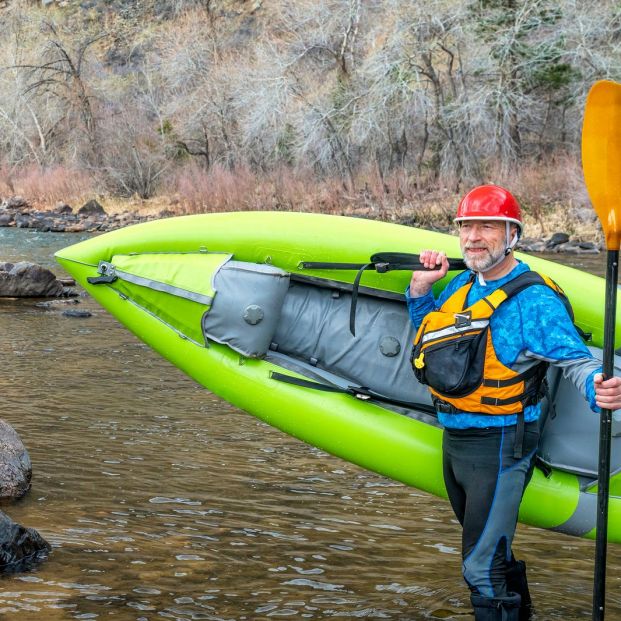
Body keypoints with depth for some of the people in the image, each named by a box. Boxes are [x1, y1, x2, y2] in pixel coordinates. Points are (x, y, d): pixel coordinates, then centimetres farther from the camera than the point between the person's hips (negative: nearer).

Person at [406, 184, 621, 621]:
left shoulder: (533, 299, -16)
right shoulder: (462, 286, 8)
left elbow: (576, 359, -23)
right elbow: (429, 336, 25)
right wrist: (420, 288, 8)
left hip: (499, 447, -9)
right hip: (455, 440, 9)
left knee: (482, 567, -7)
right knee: (489, 548, 26)